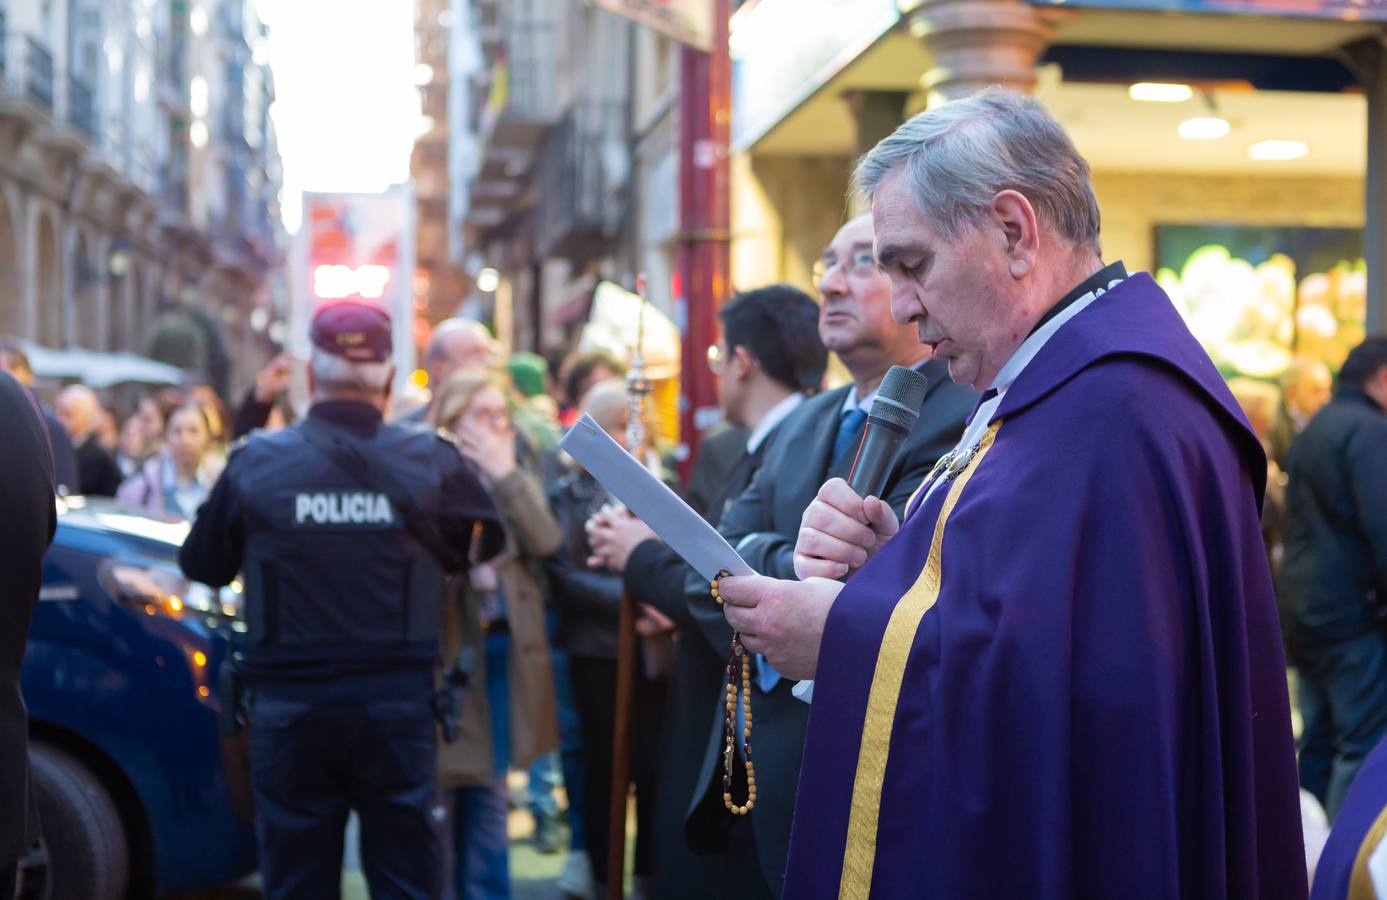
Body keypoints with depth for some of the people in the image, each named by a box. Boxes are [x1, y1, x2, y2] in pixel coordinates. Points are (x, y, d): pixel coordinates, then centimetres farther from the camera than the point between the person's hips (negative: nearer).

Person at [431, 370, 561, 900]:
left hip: (505, 648, 5)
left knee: (489, 792, 15)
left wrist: (504, 473, -11)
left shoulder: (518, 481, 10)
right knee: (437, 788, 4)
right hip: (447, 648, -5)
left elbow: (546, 542, -9)